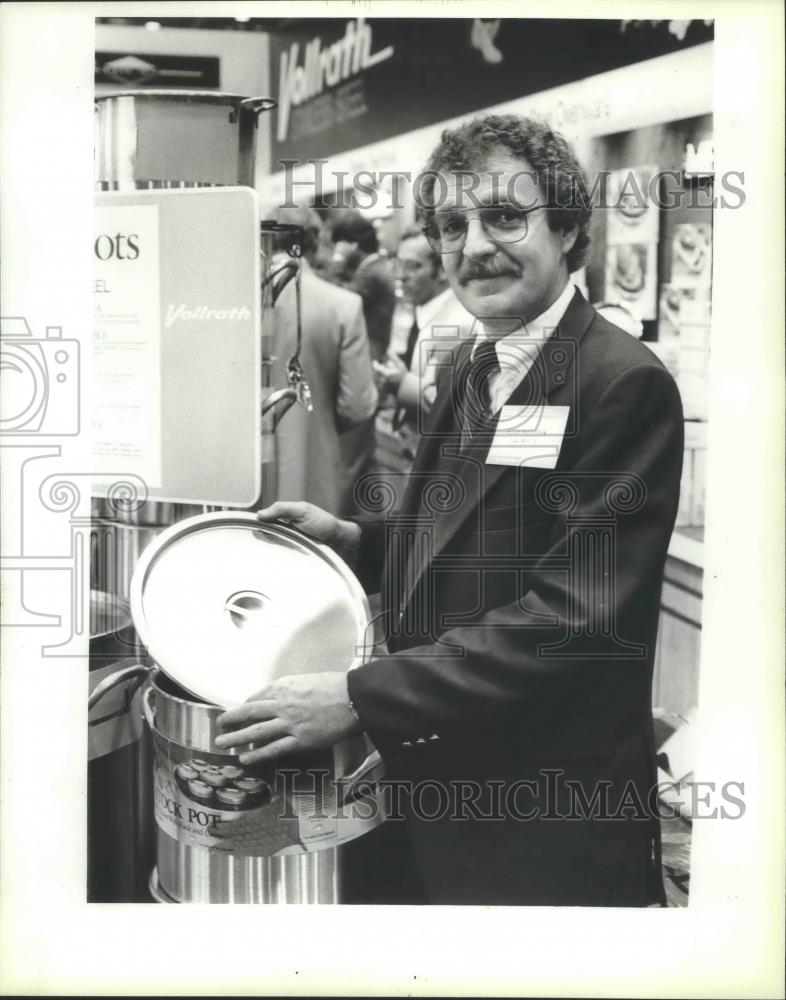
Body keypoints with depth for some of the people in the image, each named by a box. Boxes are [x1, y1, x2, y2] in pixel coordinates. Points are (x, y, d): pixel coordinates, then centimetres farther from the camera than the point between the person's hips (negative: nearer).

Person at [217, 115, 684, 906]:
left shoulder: (625, 384, -19)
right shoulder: (467, 370, 7)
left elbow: (575, 616, -25)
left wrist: (359, 697, -25)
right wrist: (350, 538, 0)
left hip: (554, 823, -7)